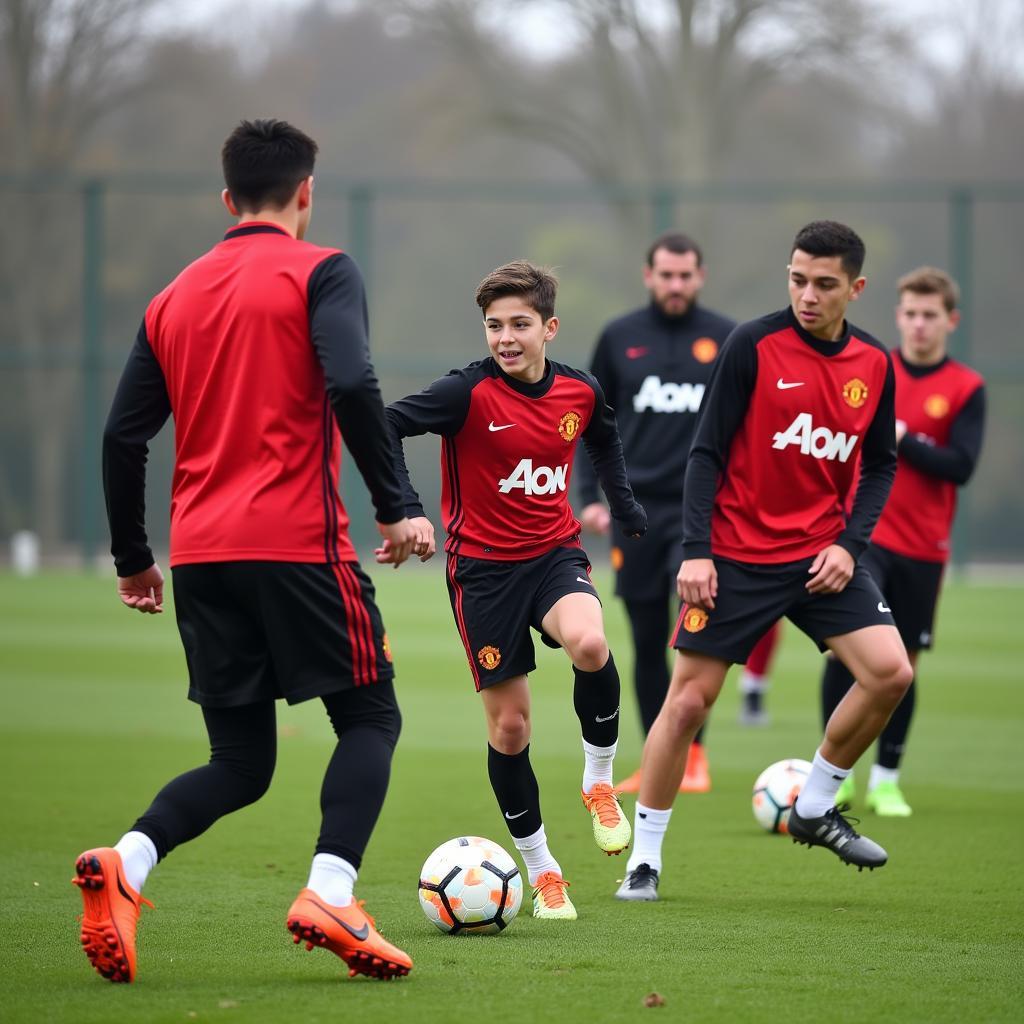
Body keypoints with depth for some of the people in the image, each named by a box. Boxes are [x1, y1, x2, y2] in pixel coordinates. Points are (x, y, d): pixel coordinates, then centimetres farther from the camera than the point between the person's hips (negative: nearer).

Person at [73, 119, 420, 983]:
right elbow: (352, 385, -18)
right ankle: (330, 895, -14)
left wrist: (134, 561, 22)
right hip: (298, 544, -5)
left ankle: (124, 864, -15)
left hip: (201, 556, 5)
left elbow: (123, 436, 13)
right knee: (370, 719, 8)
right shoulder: (320, 273, -1)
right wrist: (395, 509, -13)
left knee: (239, 763, 12)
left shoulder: (176, 296, 15)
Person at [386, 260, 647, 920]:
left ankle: (600, 779, -5)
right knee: (509, 724, 1)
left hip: (555, 551, 2)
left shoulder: (581, 392, -2)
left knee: (589, 644, -32)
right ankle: (541, 871, 19)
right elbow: (386, 428, -21)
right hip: (483, 564, -2)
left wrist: (626, 506, 16)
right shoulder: (470, 393, -16)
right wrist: (408, 509, -31)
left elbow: (605, 438, 22)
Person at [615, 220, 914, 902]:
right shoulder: (754, 346, -11)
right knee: (688, 699, -4)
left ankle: (814, 808, 10)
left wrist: (850, 544, -4)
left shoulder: (874, 364, 2)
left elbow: (880, 465, 11)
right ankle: (644, 857, 10)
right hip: (737, 557, -4)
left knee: (890, 672, -11)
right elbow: (707, 451, -9)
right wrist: (696, 551, -16)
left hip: (824, 556, 4)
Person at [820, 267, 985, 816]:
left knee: (903, 661, 6)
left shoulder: (966, 389, -1)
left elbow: (961, 467, -11)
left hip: (922, 549, 1)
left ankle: (886, 779, 19)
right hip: (861, 534, -1)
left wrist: (900, 440, -17)